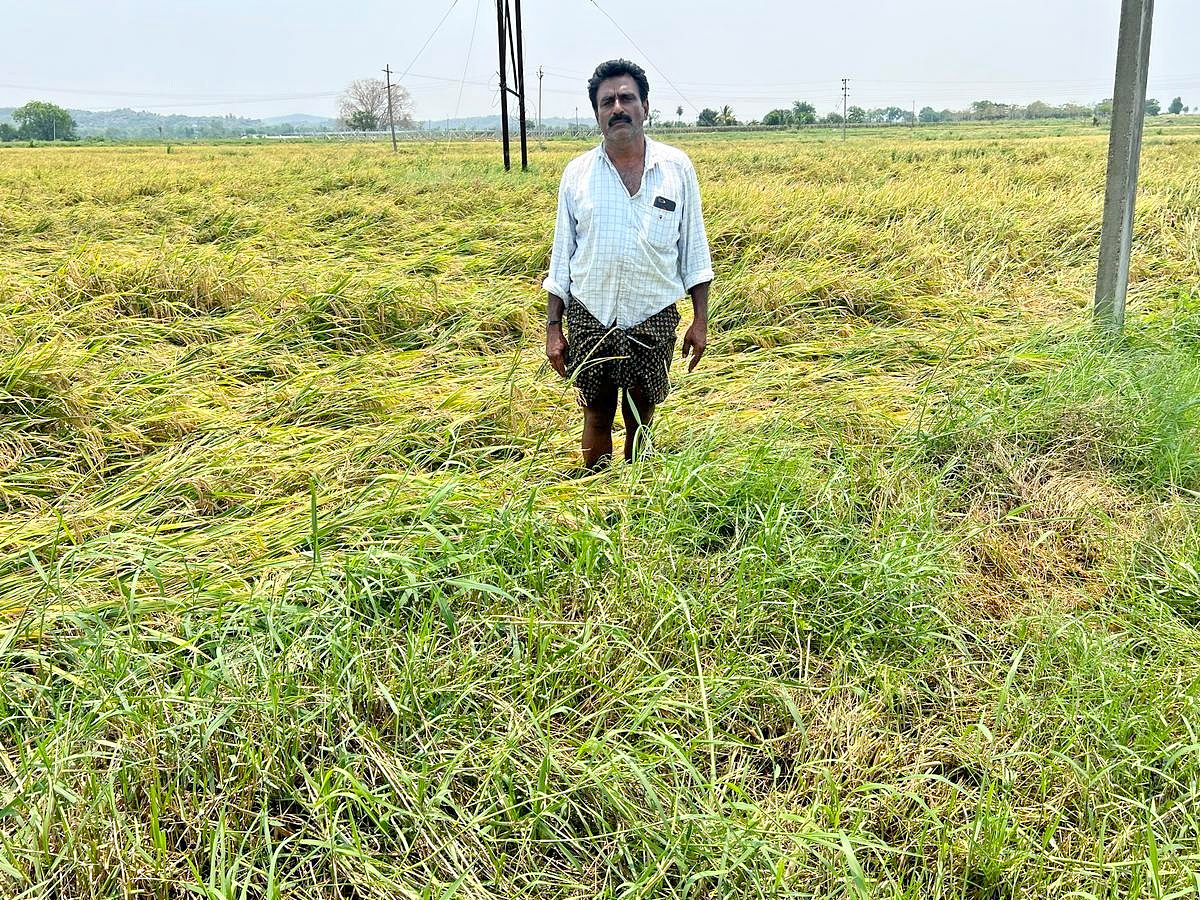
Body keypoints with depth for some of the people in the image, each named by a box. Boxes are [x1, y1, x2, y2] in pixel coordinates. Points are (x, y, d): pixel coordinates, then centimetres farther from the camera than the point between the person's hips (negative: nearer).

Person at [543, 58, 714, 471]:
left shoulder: (677, 167, 1)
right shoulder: (577, 173, 2)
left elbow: (693, 250, 5)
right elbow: (561, 257, 6)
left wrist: (700, 319, 1)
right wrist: (553, 327, 3)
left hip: (654, 318, 0)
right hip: (590, 317, 1)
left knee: (641, 421, 10)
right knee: (597, 417, 9)